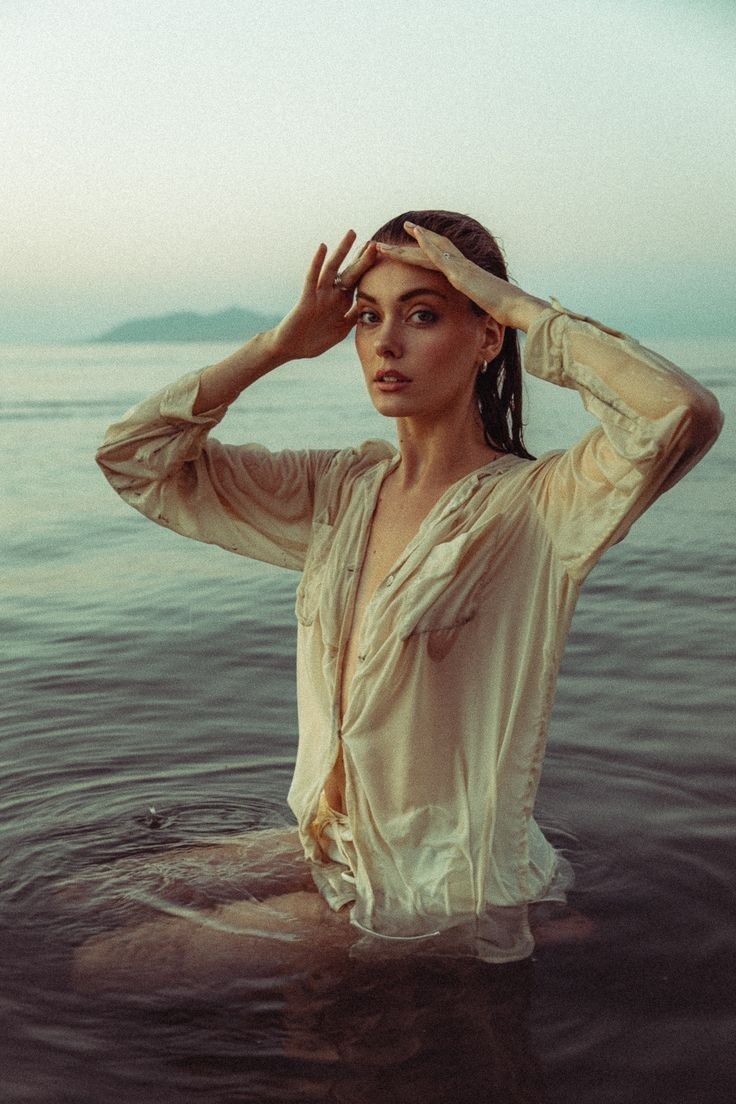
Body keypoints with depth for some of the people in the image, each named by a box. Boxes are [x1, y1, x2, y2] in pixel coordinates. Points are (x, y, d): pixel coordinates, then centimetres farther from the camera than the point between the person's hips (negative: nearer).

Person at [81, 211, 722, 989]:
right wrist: (280, 344, -9)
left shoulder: (536, 507, -17)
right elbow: (134, 457, 1)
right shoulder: (339, 492, 0)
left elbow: (686, 415, -37)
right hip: (328, 856, 6)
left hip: (438, 907, -6)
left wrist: (517, 306, -24)